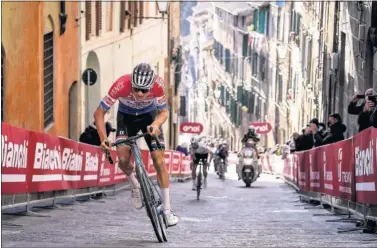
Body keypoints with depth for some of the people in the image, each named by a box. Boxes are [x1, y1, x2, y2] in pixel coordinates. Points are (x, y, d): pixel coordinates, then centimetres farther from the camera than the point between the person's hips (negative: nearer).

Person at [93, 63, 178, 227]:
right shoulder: (121, 85, -37)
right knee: (123, 160, -19)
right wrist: (103, 139, -39)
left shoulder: (158, 84, -34)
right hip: (126, 117, 0)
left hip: (149, 116, 0)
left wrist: (156, 124, -39)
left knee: (159, 160, -11)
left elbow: (163, 112, -17)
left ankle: (167, 210, -4)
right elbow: (99, 113, -27)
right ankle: (135, 186, 15)